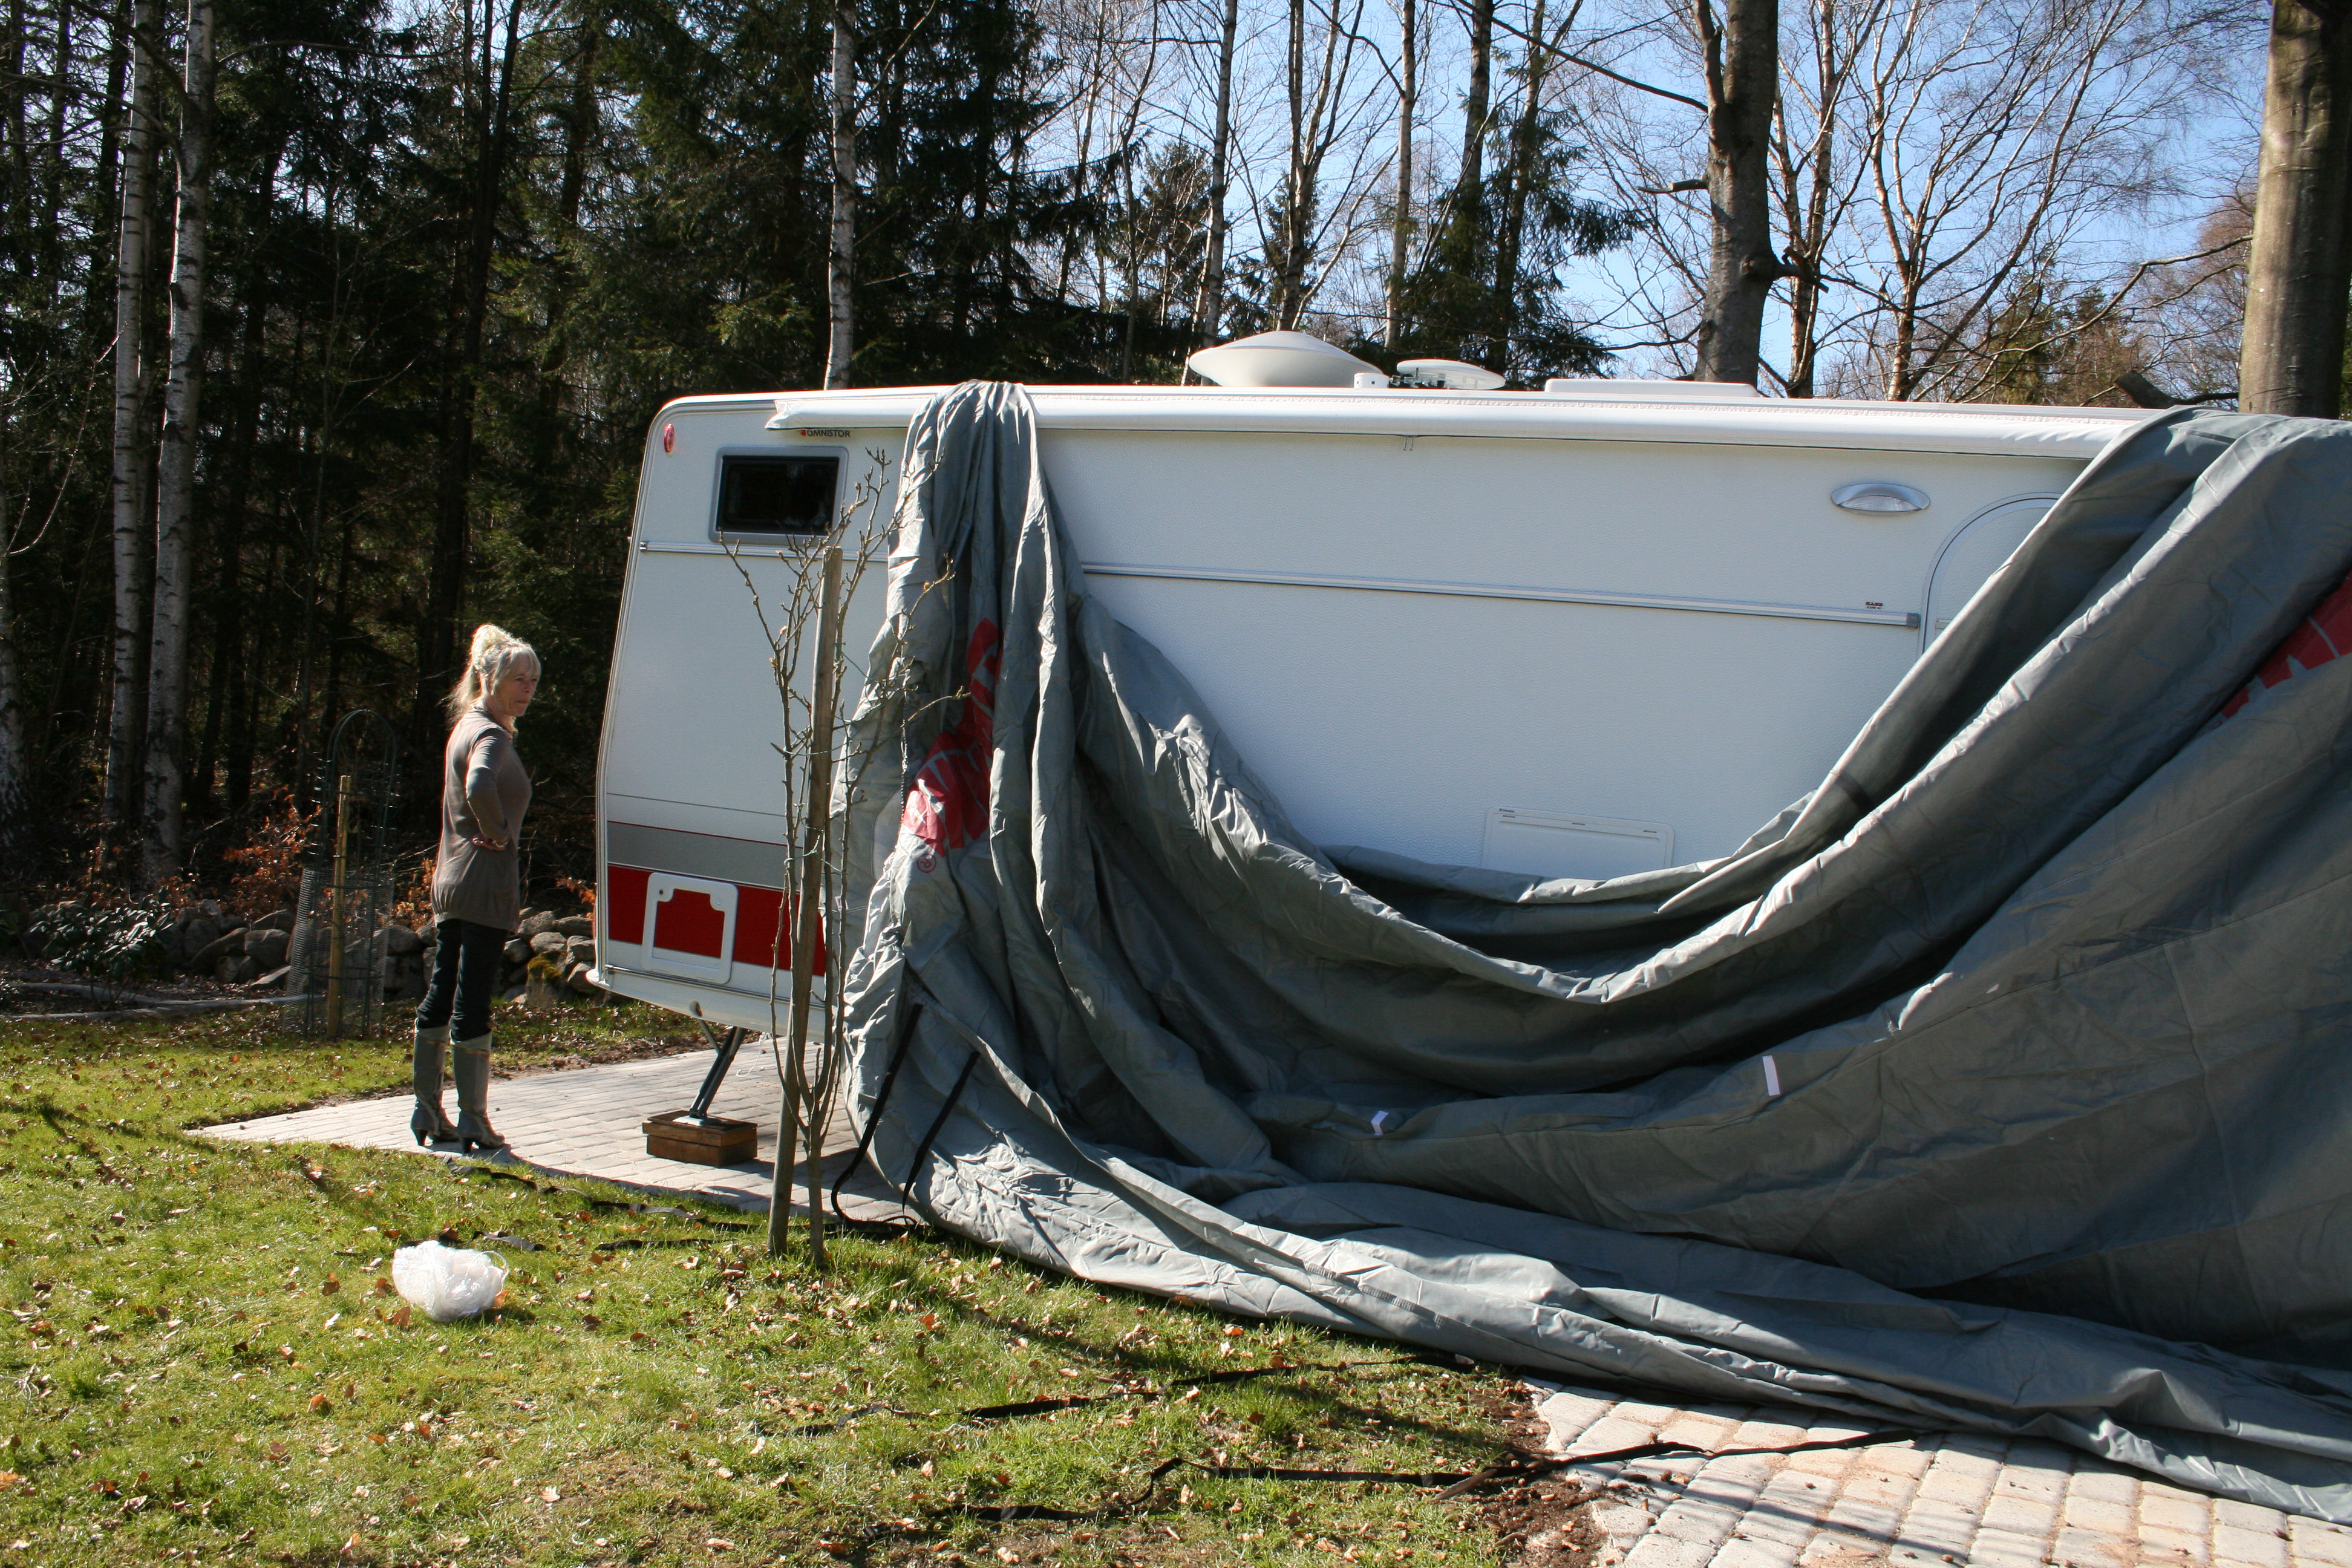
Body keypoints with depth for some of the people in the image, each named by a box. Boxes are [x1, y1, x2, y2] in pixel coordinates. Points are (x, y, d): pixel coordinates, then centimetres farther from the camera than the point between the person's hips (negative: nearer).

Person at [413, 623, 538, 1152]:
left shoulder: (466, 727, 16)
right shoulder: (491, 736, -15)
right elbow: (480, 787, -36)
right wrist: (498, 832, -20)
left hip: (449, 882, 10)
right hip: (486, 884, -10)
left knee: (440, 997, 13)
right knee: (472, 1004, -4)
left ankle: (428, 1112, 22)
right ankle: (473, 1122, 3)